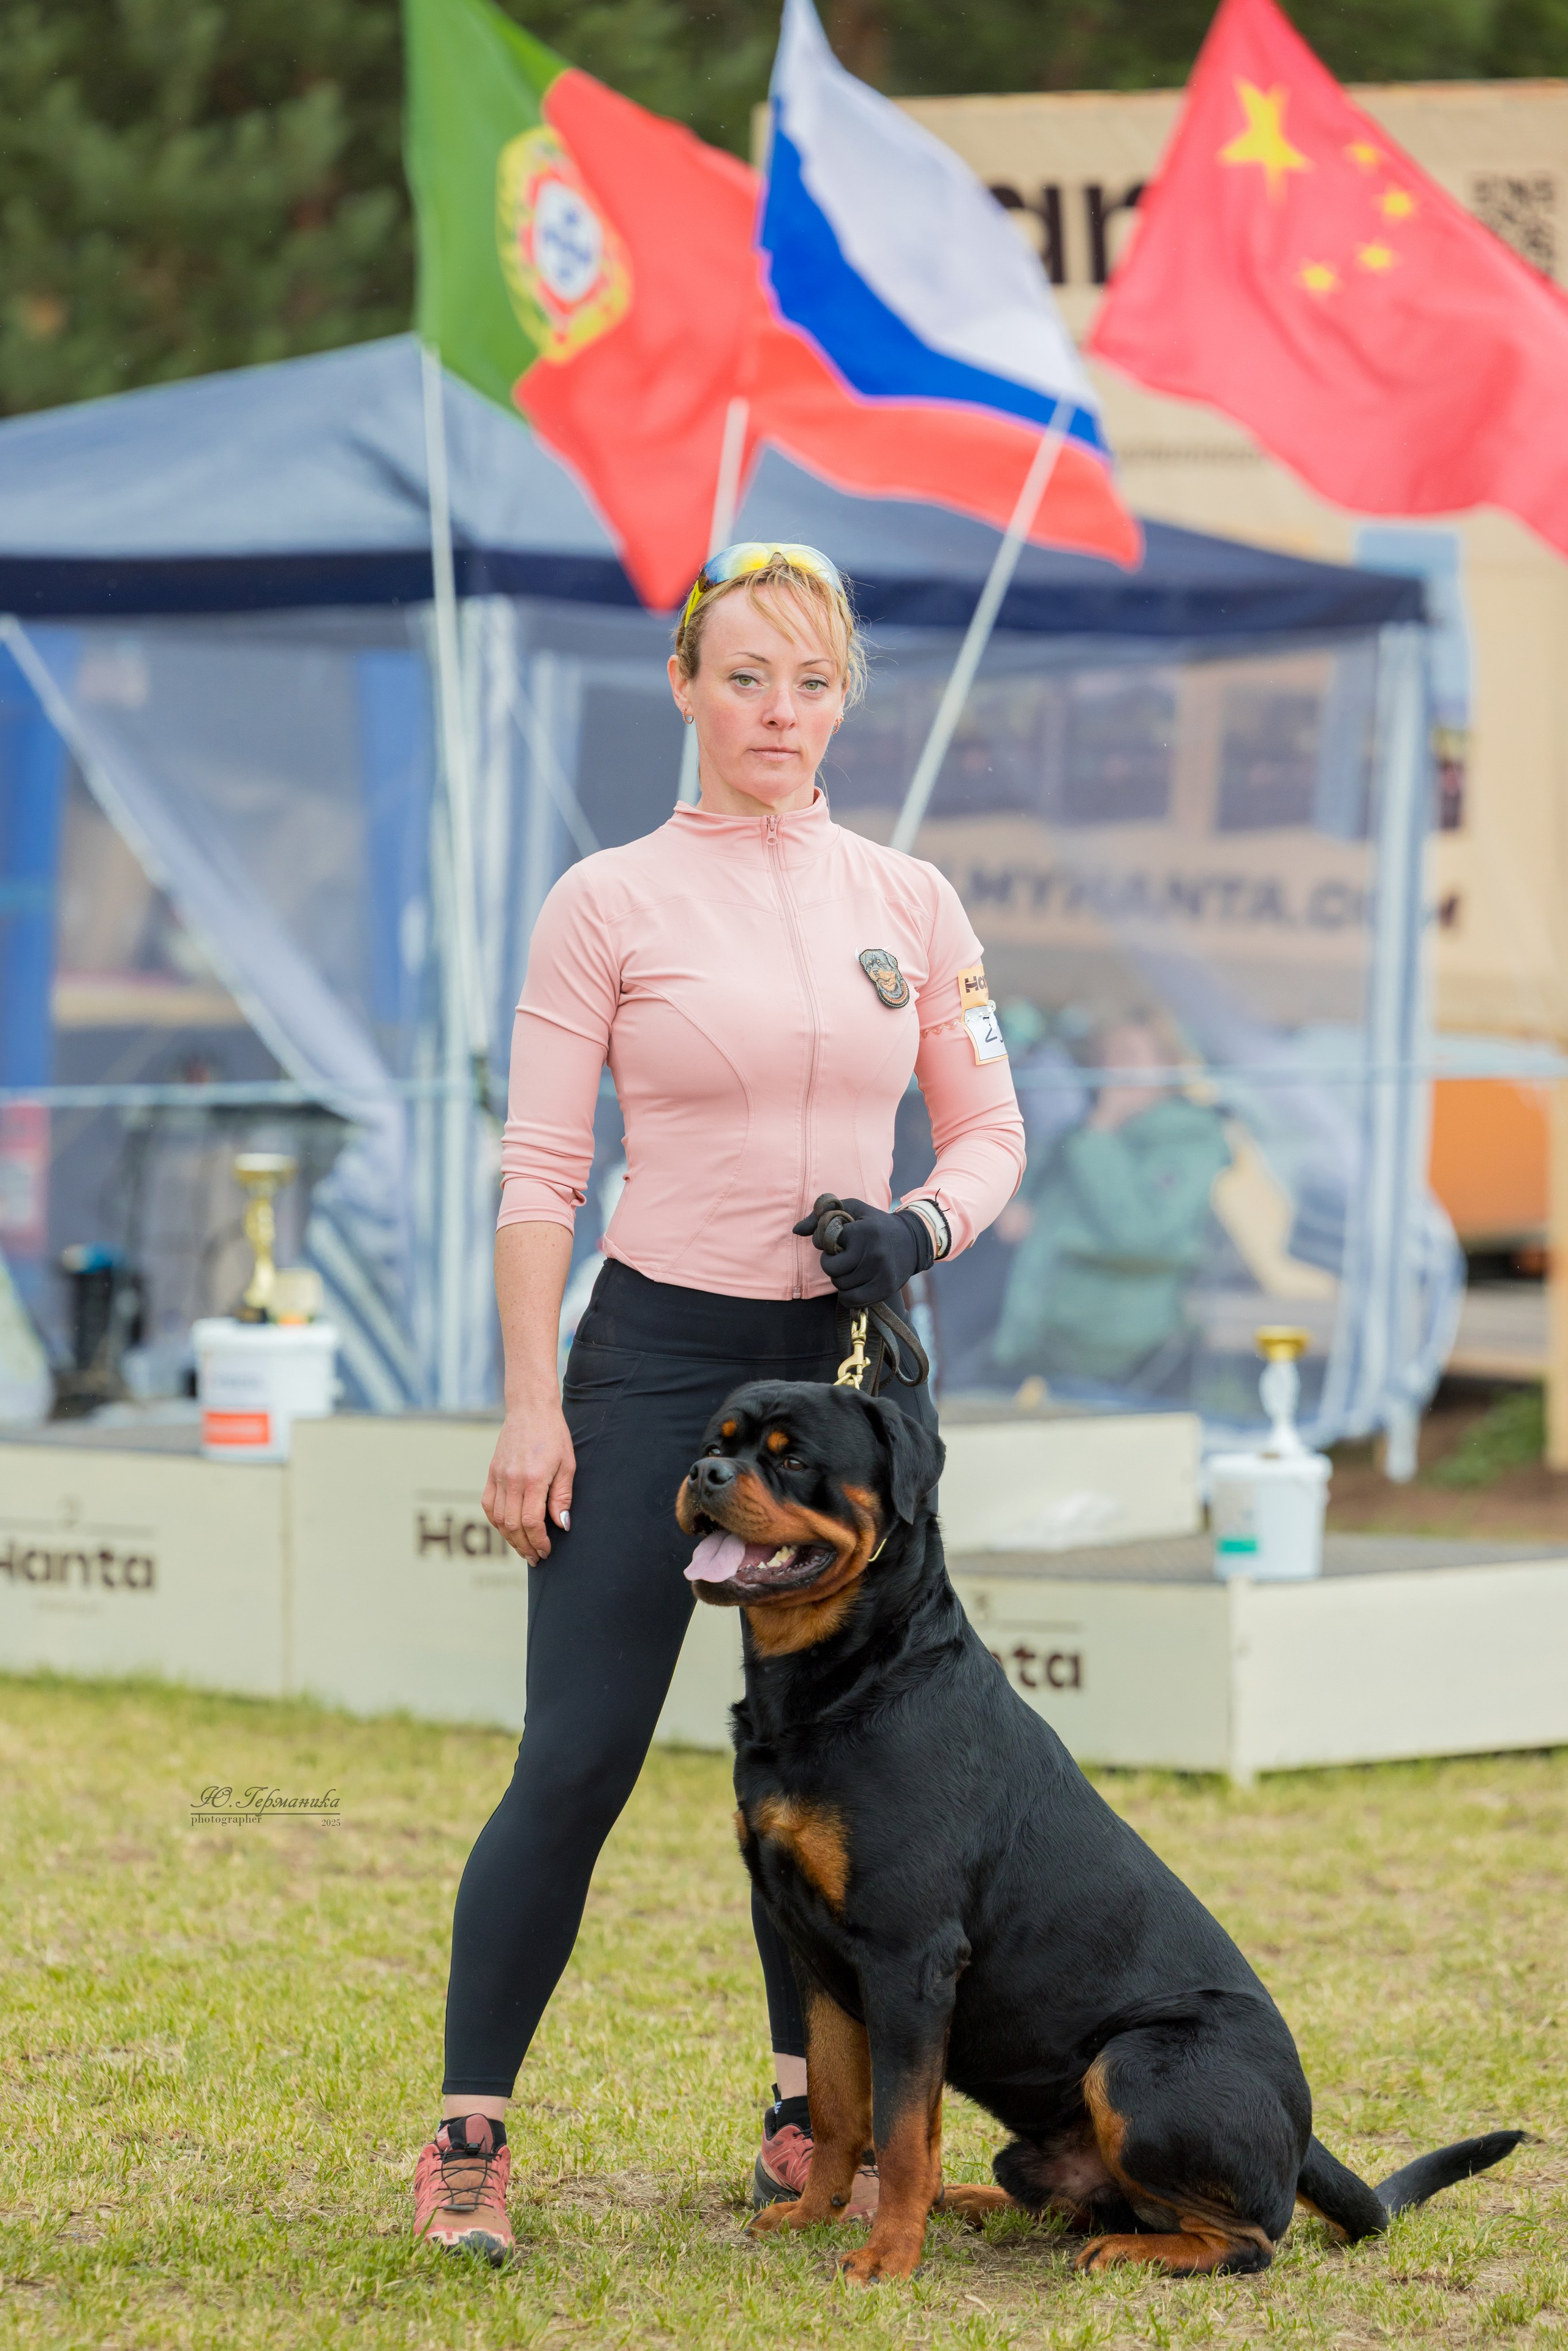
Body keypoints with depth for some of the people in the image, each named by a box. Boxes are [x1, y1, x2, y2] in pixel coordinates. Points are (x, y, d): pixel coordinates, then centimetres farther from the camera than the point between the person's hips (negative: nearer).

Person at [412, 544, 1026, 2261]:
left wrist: (925, 1226, -10)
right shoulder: (610, 904, -3)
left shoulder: (908, 902, 7)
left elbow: (988, 1132, 12)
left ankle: (810, 2118, 20)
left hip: (855, 1352, 4)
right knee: (577, 1758, -7)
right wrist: (532, 1404, -11)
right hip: (663, 1349, -4)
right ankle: (468, 2134, -1)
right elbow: (538, 1170, -4)